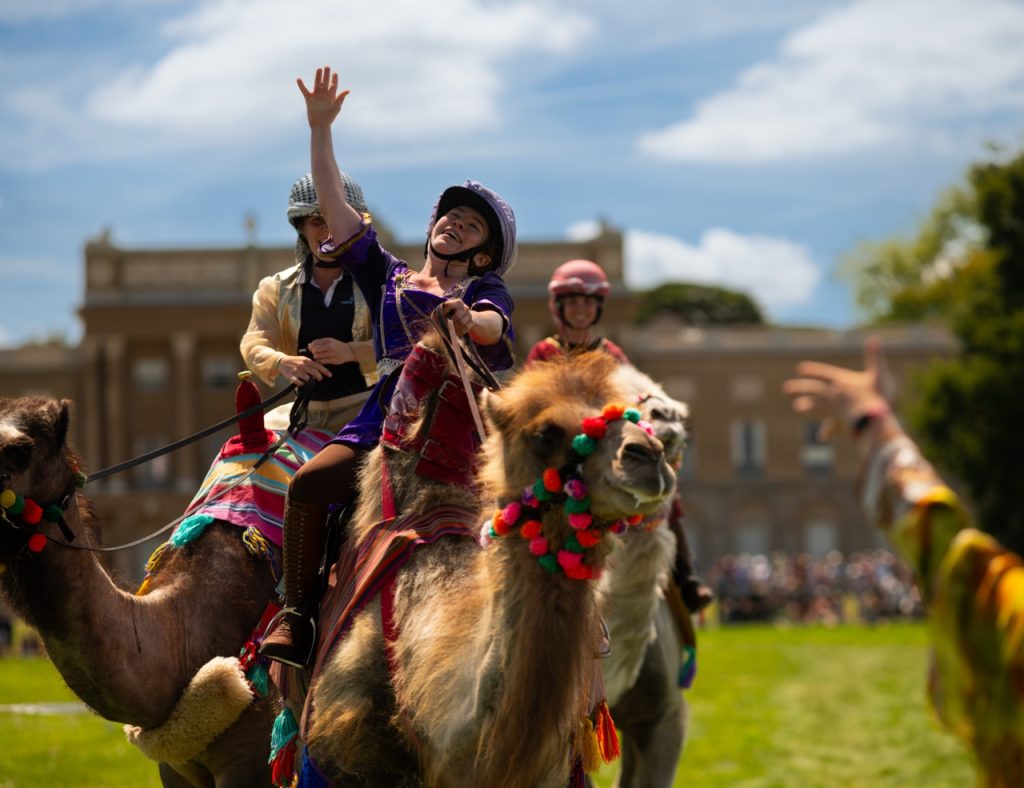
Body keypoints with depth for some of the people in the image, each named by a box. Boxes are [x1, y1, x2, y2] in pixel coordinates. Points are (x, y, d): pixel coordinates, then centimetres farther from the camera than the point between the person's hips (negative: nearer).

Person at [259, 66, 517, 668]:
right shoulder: (387, 276, 24)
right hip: (386, 417, 2)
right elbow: (335, 204, 19)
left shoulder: (484, 288, 16)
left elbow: (495, 324, -8)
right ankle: (297, 617, -17)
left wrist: (469, 319, -33)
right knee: (308, 483, -23)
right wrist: (320, 128, 13)